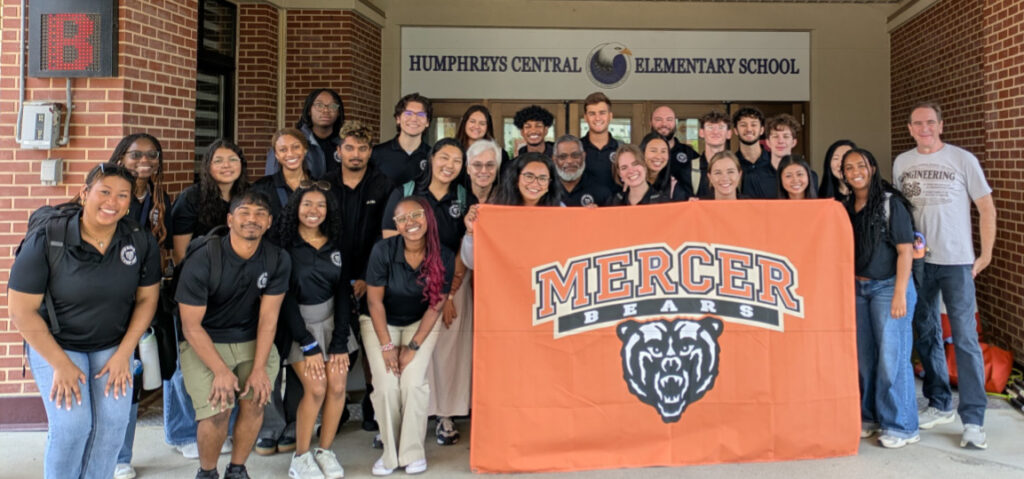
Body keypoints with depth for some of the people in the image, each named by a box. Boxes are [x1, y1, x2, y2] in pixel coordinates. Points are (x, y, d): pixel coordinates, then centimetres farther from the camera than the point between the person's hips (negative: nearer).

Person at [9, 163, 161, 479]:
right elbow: (21, 310, -14)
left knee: (114, 420, -12)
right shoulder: (46, 241, -18)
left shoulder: (142, 242, -10)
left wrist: (123, 354, -7)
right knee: (72, 423, -16)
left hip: (114, 344, 3)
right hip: (54, 343, -2)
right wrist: (61, 364, -14)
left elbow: (146, 299, 0)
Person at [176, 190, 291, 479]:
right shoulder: (202, 261, -17)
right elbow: (191, 326, -15)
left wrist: (259, 368, -17)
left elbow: (268, 317, -9)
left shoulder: (278, 260, -9)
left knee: (255, 401, -17)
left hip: (253, 340, 3)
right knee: (217, 411, -18)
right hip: (204, 343, -2)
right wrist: (221, 371, -21)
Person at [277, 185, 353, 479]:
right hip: (298, 324, -4)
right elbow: (285, 298, -11)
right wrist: (308, 345, -13)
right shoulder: (285, 246, -10)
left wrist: (340, 342, -7)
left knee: (337, 386, -8)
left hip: (331, 322, 4)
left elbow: (343, 292, 0)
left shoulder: (335, 244, 2)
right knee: (316, 388, -15)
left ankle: (325, 451, 10)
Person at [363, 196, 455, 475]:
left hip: (420, 323, 0)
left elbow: (435, 306, -11)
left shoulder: (444, 257, -18)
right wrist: (387, 345, -17)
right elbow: (375, 300, -14)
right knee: (386, 385, -16)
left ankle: (413, 453, 1)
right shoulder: (383, 250, -21)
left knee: (414, 383, -17)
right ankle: (390, 453, 2)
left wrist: (413, 346, -15)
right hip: (381, 323, 0)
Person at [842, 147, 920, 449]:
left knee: (892, 358, -3)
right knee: (864, 357, 10)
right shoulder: (847, 207, 8)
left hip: (887, 287, -6)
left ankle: (901, 426, 8)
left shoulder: (891, 203, -8)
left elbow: (905, 251, -11)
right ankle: (870, 417, 23)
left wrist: (900, 294, -17)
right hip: (857, 288, 6)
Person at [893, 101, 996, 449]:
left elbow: (986, 207, 0)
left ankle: (973, 420, 0)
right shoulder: (901, 163, 7)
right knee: (926, 334, 12)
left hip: (956, 262, -4)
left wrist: (986, 254, -4)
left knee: (965, 338, -5)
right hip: (917, 260, 4)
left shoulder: (963, 159, -3)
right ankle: (940, 405, 26)